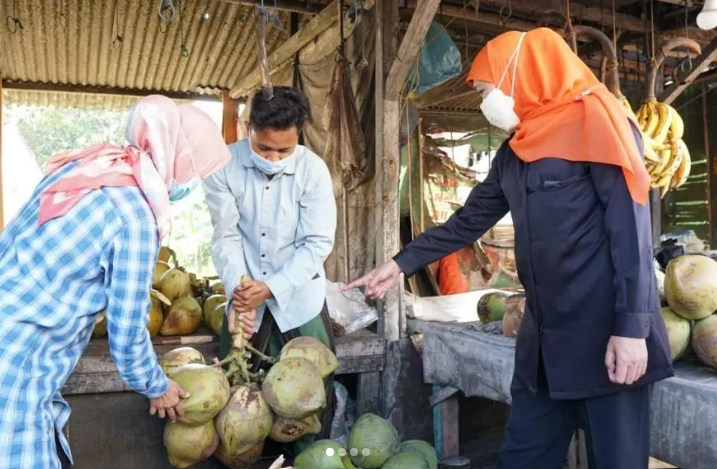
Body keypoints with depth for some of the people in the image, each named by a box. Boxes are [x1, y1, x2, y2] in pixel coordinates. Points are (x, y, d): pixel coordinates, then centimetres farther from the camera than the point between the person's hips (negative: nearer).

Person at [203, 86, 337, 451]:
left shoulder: (313, 170, -16)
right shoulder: (224, 166, -13)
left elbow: (317, 243, -16)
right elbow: (226, 236, -10)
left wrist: (272, 288, -24)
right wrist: (238, 288, -23)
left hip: (299, 298, -1)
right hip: (247, 295, 2)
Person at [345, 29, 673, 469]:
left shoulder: (596, 123, -7)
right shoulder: (513, 153, 15)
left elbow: (631, 228, -13)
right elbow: (467, 223, 19)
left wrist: (632, 328, -19)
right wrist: (399, 264, 16)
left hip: (607, 332, -7)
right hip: (545, 337, 7)